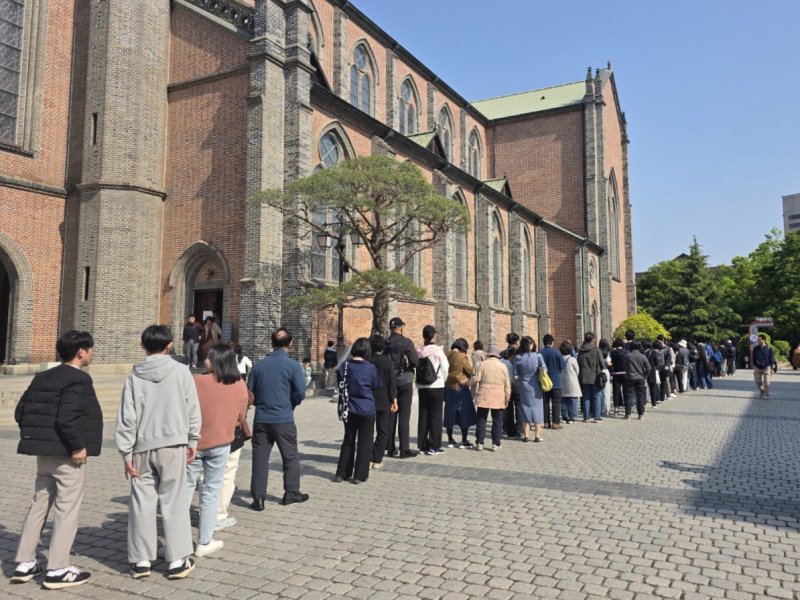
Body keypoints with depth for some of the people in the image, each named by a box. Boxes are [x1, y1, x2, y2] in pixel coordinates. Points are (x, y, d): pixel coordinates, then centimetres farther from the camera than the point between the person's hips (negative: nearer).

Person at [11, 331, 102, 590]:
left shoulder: (43, 377, 12)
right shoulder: (79, 379, -16)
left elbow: (21, 410, 12)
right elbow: (67, 417, -26)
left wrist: (34, 437, 16)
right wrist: (78, 446, -17)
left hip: (44, 452, 9)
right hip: (67, 454, -9)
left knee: (39, 505, 17)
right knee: (66, 510, -1)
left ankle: (24, 563, 23)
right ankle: (58, 569, 4)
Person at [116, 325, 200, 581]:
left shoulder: (135, 376, -1)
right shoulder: (181, 371, -4)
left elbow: (127, 417, -2)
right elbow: (192, 409, -1)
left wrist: (126, 452, 4)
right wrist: (192, 440, 10)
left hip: (142, 447, 2)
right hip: (172, 445, -1)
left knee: (142, 503, 9)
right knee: (174, 502, 4)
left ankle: (140, 561, 19)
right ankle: (178, 560, 9)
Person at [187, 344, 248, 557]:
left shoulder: (197, 382, -15)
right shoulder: (240, 386, -7)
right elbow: (240, 417, 4)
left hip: (194, 442, -1)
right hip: (220, 444, 1)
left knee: (186, 489, 13)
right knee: (211, 492, 10)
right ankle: (204, 543, 15)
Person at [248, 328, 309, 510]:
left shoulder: (259, 365, 3)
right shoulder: (292, 365, -9)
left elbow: (250, 391, 8)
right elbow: (300, 392, -12)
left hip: (261, 418, 3)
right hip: (283, 419, -3)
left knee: (260, 458, 8)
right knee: (290, 457, 13)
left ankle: (258, 497, 9)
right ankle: (291, 492, 21)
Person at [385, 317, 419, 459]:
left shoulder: (385, 344, 2)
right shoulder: (406, 342, -12)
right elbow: (415, 362, -17)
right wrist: (410, 364, 4)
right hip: (404, 382, -5)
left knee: (391, 415, 11)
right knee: (404, 416, -1)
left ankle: (390, 448, 15)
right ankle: (404, 449, 0)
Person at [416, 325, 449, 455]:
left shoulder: (419, 351, -1)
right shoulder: (438, 350, -10)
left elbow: (416, 367, 1)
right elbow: (445, 368, -7)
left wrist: (418, 385, 11)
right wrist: (442, 380, 11)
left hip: (422, 387, 4)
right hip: (436, 387, -4)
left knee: (423, 415, 10)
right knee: (435, 416, 3)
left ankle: (423, 445, 14)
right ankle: (434, 447, 4)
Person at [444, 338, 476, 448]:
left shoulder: (445, 355, 1)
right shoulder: (462, 356, -14)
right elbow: (470, 371, -7)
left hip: (448, 388, 5)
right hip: (460, 387, -5)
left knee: (450, 413, 13)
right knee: (465, 414, 6)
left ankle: (450, 440, 19)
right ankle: (464, 441, 7)